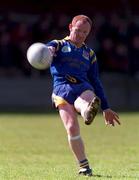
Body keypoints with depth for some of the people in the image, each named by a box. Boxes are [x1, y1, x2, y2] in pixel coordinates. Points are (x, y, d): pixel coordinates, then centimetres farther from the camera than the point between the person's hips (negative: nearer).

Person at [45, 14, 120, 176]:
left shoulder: (89, 54, 27)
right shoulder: (58, 45, 17)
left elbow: (96, 82, 30)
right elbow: (48, 49, -8)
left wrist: (105, 108, 25)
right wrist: (49, 51, -35)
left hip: (83, 87, 2)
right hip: (62, 89, -2)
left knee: (86, 101, -37)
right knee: (72, 128, -20)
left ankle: (88, 112, -72)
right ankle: (83, 166, -13)